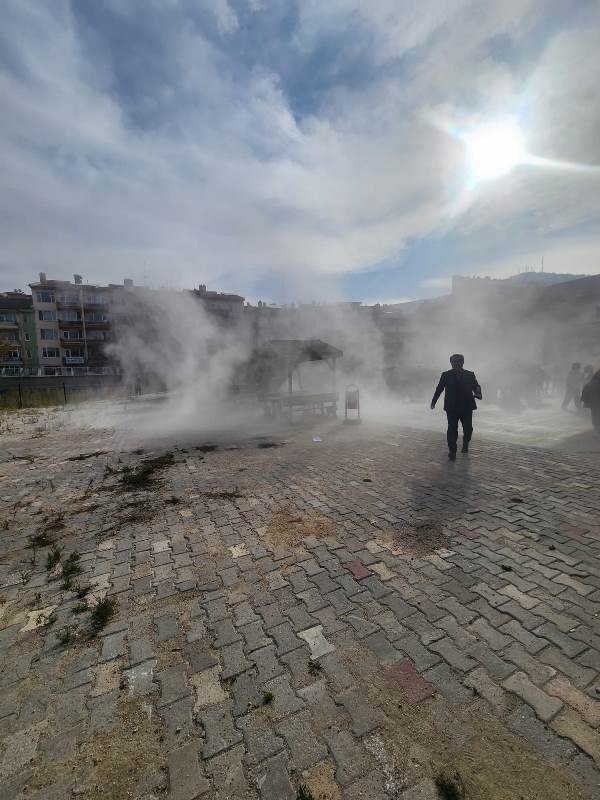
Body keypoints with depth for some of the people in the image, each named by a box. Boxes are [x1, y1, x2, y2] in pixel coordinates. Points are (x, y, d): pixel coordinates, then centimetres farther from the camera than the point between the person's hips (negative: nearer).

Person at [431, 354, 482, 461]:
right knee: (452, 429, -4)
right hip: (451, 407, -1)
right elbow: (439, 389, 9)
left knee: (468, 429, 9)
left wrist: (478, 393, -20)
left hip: (467, 407, 2)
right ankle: (452, 451, 3)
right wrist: (433, 401, 14)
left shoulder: (470, 375, 4)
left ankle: (465, 444, 38)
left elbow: (476, 387, 4)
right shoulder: (446, 375, 2)